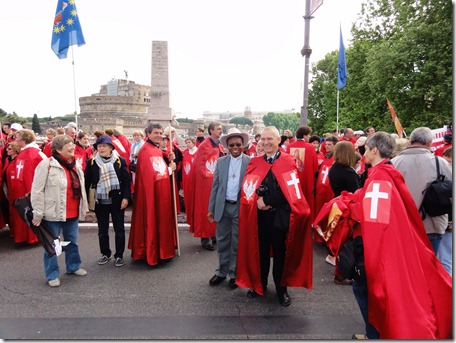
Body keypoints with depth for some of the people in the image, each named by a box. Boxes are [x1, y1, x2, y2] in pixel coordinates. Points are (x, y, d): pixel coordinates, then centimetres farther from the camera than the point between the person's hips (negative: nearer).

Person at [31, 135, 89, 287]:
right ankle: (52, 275, 20)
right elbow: (37, 191, -14)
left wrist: (83, 207, 17)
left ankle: (73, 266, 37)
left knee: (72, 241, 19)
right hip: (53, 213, -6)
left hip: (72, 213, 7)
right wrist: (38, 213, -13)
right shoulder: (47, 164, -14)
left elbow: (80, 188, 17)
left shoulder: (75, 165, 8)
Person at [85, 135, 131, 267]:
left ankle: (119, 255, 20)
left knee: (119, 230, 7)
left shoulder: (120, 161, -3)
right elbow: (87, 182, 3)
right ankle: (105, 254, 30)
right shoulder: (91, 162, 1)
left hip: (117, 201, -2)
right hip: (100, 201, 2)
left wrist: (126, 197, -11)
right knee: (102, 230, 14)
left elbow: (126, 181, -3)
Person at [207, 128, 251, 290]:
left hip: (241, 208, -3)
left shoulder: (251, 162, -4)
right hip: (222, 207, 3)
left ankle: (234, 274, 24)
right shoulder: (221, 161, 5)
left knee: (237, 243, 9)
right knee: (222, 241, 13)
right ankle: (222, 272, 29)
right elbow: (215, 186, 6)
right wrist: (211, 208, 4)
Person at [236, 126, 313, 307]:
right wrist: (257, 199, -18)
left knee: (281, 252, 9)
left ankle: (282, 289, 25)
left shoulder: (288, 161, -3)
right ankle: (259, 284, 31)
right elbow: (247, 187, -1)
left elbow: (290, 191, -11)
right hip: (259, 214, 3)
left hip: (280, 215, -2)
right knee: (260, 251, 13)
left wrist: (266, 200, -12)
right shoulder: (255, 162, 7)